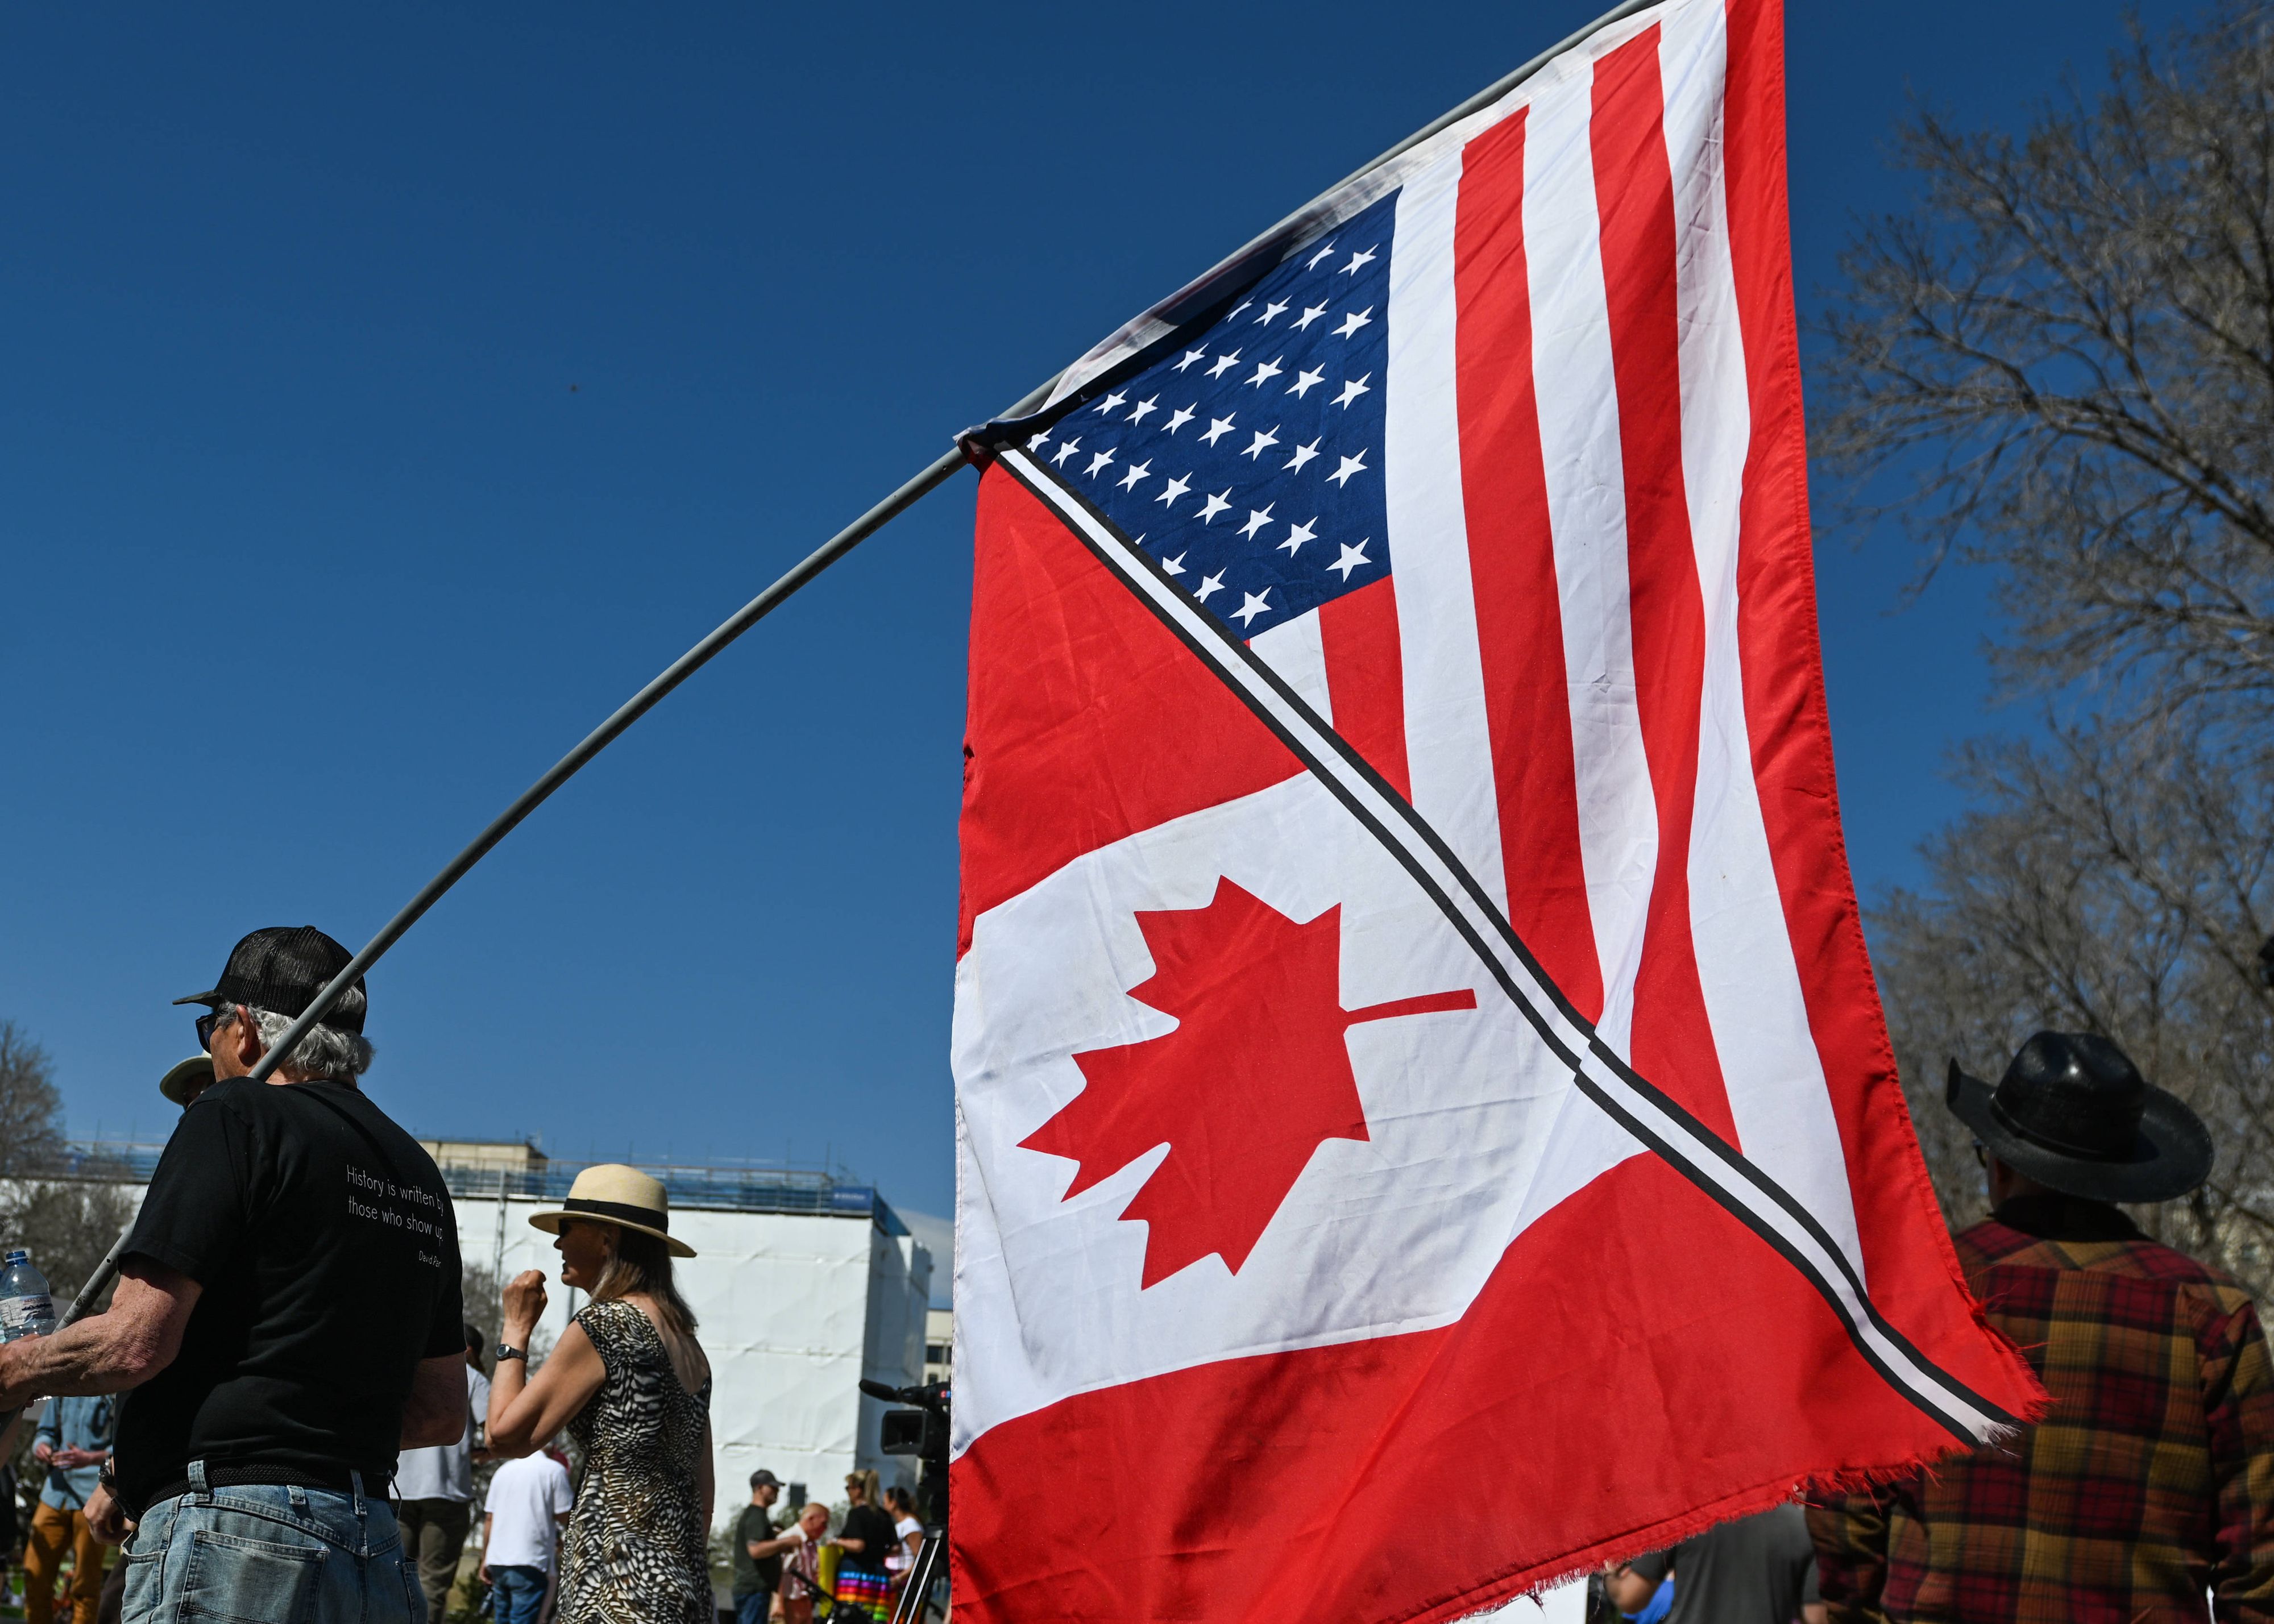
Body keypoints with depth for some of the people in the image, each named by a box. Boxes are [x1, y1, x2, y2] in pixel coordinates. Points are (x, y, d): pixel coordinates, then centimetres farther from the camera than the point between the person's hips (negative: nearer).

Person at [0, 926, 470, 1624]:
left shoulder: (238, 1116, -4)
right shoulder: (419, 1173, 18)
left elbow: (134, 1343, -11)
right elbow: (443, 1413, 19)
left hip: (232, 1536, -8)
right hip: (371, 1536, 8)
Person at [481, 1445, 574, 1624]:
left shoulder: (504, 1470, 13)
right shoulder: (555, 1470, -4)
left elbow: (489, 1519, 14)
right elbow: (565, 1516, -6)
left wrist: (485, 1559, 20)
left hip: (498, 1561, 6)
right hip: (530, 1562, -6)